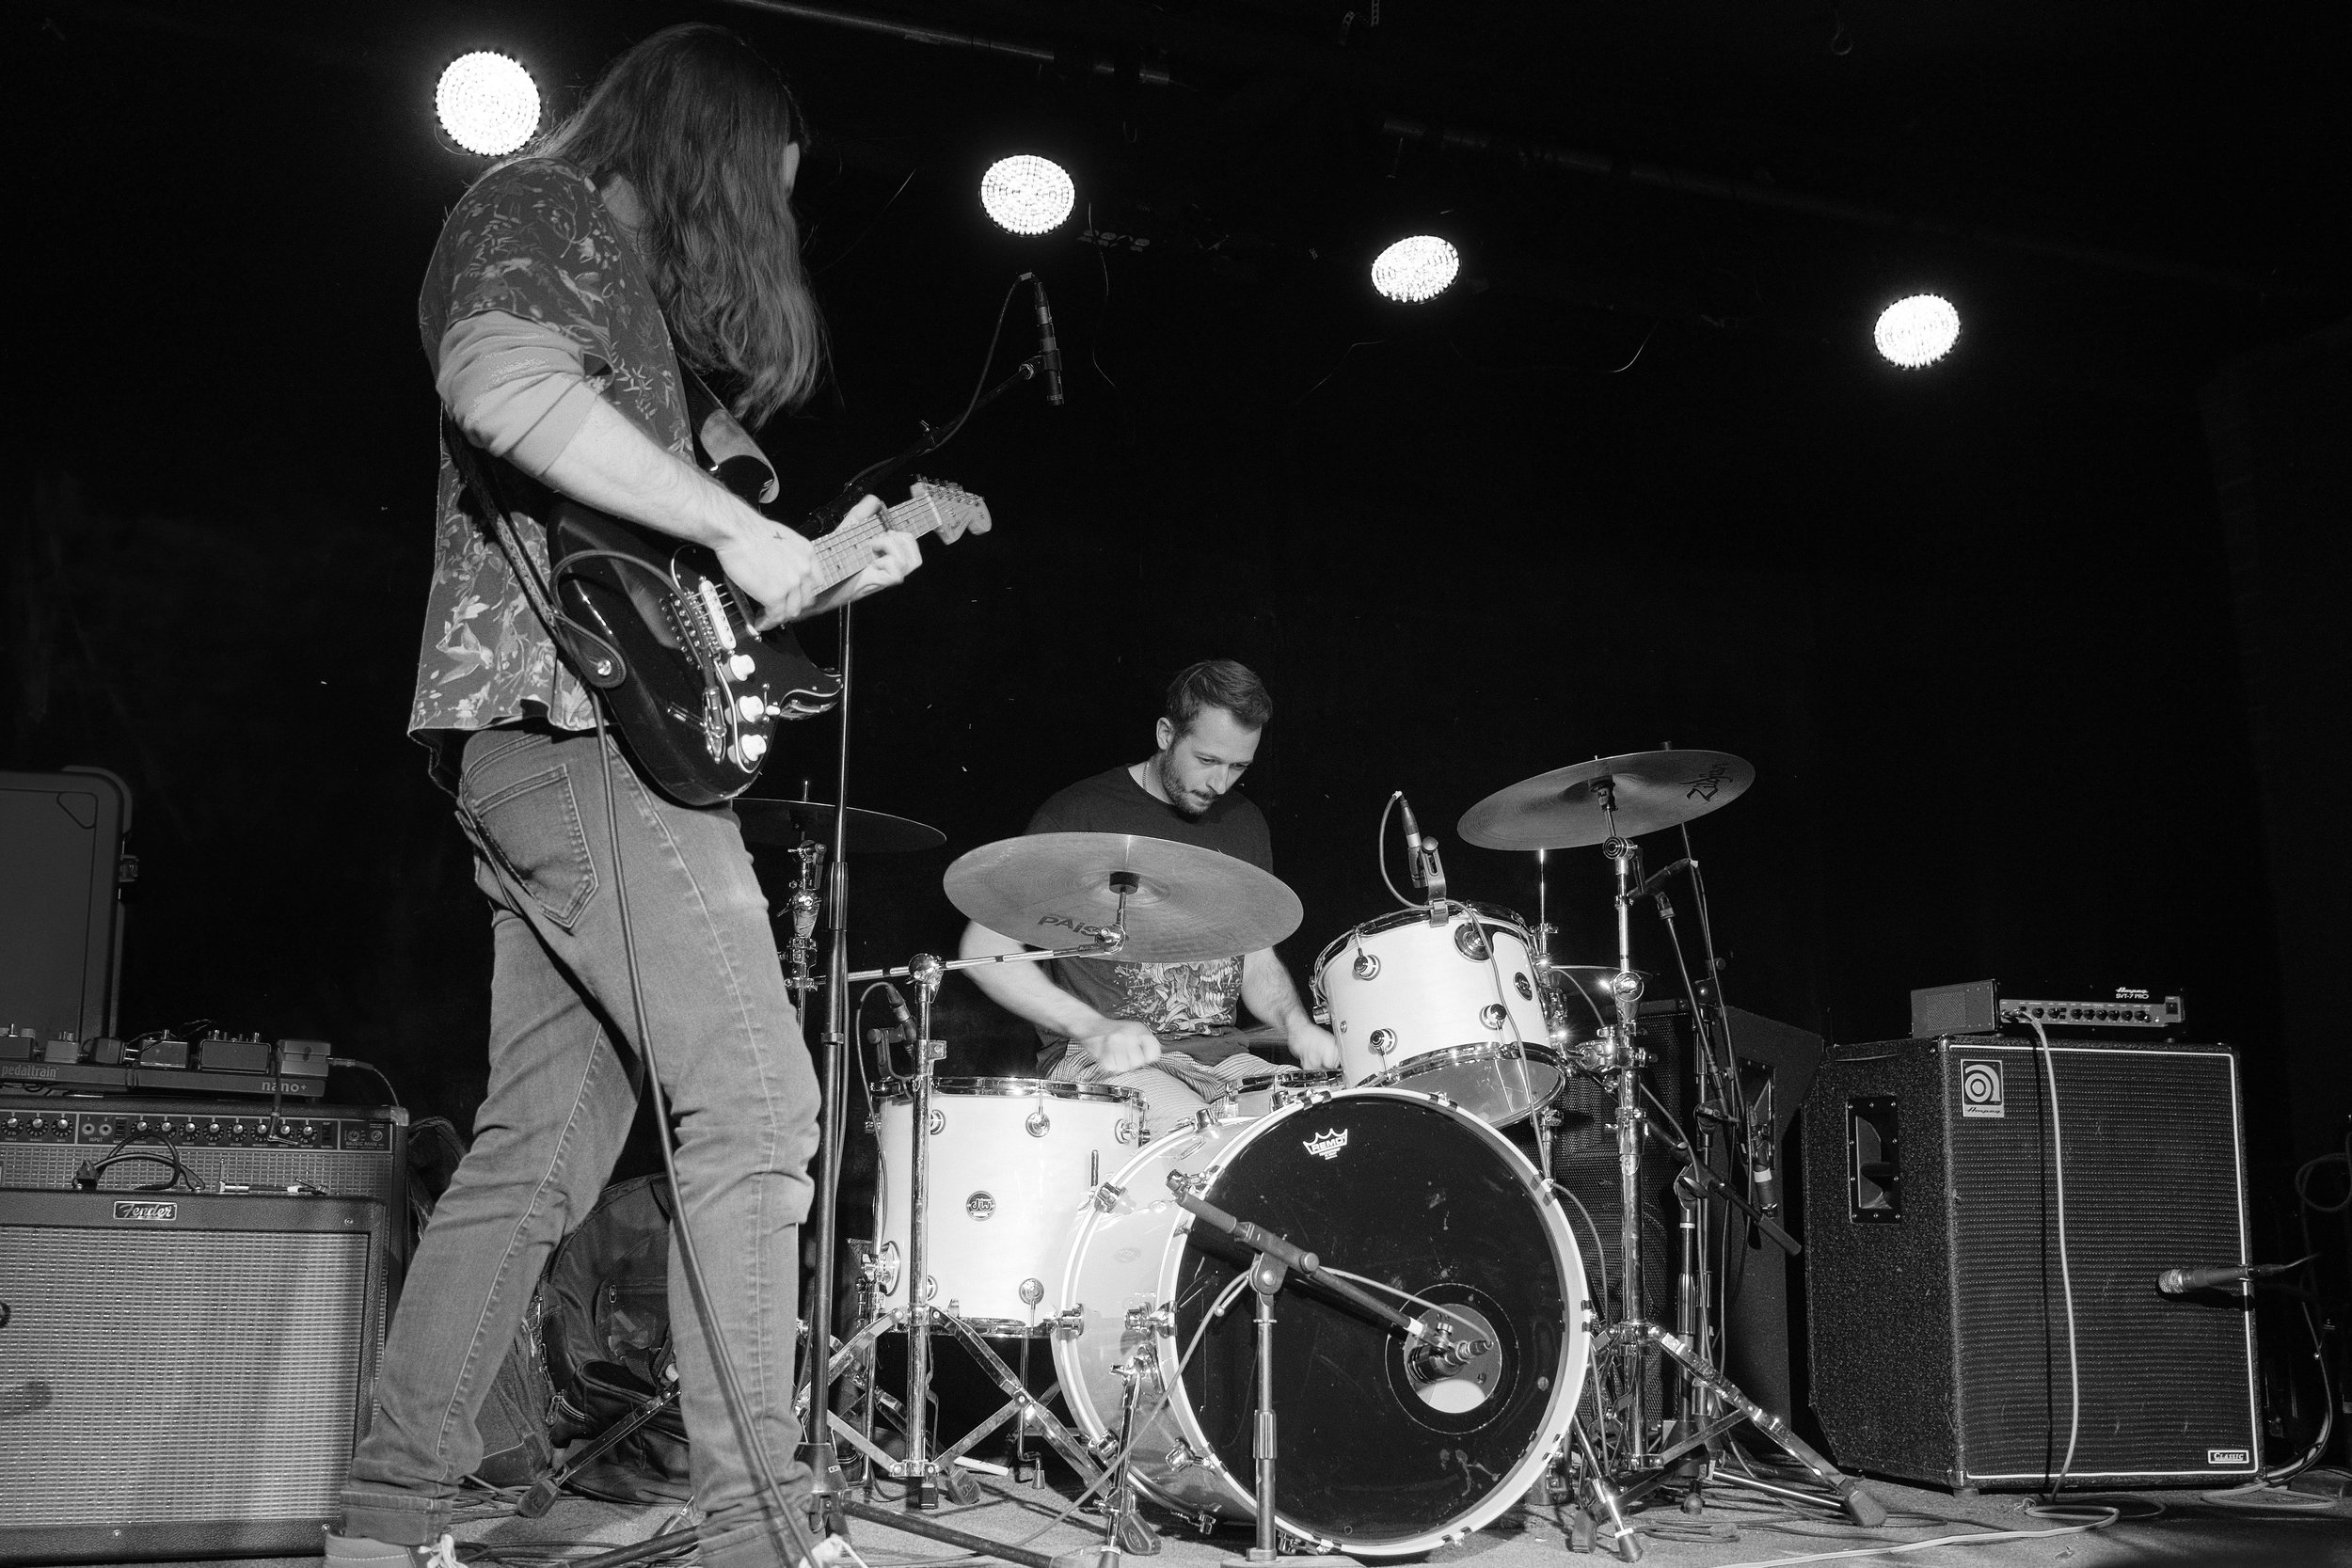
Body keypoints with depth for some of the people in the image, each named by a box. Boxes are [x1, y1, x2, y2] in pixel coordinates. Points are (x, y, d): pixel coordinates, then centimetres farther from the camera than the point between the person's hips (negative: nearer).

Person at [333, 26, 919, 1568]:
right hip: (572, 711, -10)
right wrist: (740, 527, -20)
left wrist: (832, 566, 20)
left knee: (540, 1151, 8)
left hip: (543, 746, 10)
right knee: (753, 1104, -14)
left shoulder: (632, 275, 28)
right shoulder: (541, 206, 1)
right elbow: (502, 390, -22)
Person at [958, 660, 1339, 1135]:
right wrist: (1093, 1027, -21)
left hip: (1222, 1056, 6)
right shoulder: (1079, 815, -5)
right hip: (1101, 1059, -6)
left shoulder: (1243, 823, 14)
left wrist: (1296, 1024, -3)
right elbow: (984, 949, -8)